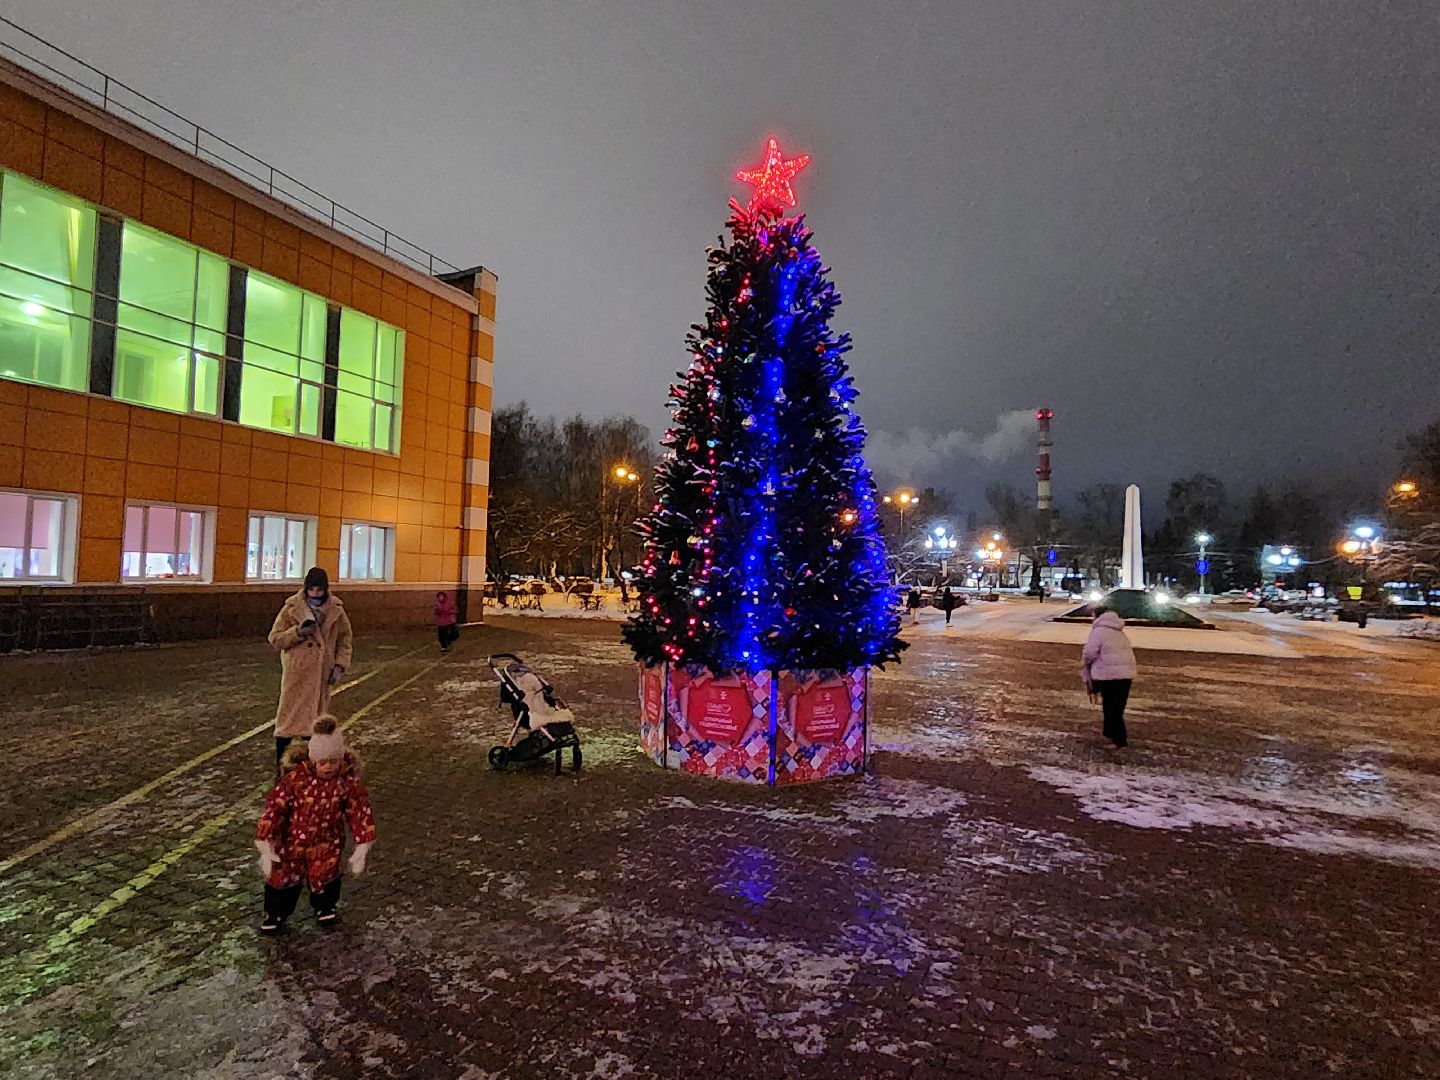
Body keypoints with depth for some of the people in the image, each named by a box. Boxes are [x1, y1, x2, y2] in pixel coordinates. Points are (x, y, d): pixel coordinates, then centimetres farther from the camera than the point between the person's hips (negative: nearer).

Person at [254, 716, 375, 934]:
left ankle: (325, 907, 40)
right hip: (292, 840, 0)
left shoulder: (348, 781, -18)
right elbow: (274, 807, -19)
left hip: (326, 843, 0)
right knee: (282, 876, 13)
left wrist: (361, 850, -14)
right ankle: (275, 914, 43)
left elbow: (360, 812, -12)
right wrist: (265, 846, -20)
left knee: (325, 877, 7)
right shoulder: (295, 777, -22)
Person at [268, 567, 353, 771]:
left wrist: (339, 665, -2)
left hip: (321, 673, 2)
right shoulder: (292, 608, -6)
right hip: (296, 672, -2)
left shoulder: (336, 610, -1)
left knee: (314, 717, 10)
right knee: (289, 715, 2)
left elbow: (344, 640, 8)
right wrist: (298, 632, -20)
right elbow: (275, 639, -4)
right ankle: (280, 761, 14)